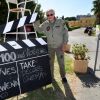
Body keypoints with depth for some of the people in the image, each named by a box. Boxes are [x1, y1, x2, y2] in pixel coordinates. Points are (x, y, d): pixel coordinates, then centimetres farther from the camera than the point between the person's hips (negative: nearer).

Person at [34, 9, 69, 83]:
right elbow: (38, 30, 10)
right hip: (50, 47, 2)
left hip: (59, 46, -2)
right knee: (50, 62, 12)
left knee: (61, 62, 8)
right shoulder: (45, 24, -4)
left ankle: (63, 76, 29)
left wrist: (64, 44, -12)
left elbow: (65, 33, -7)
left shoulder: (61, 22, -10)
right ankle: (51, 76, 31)